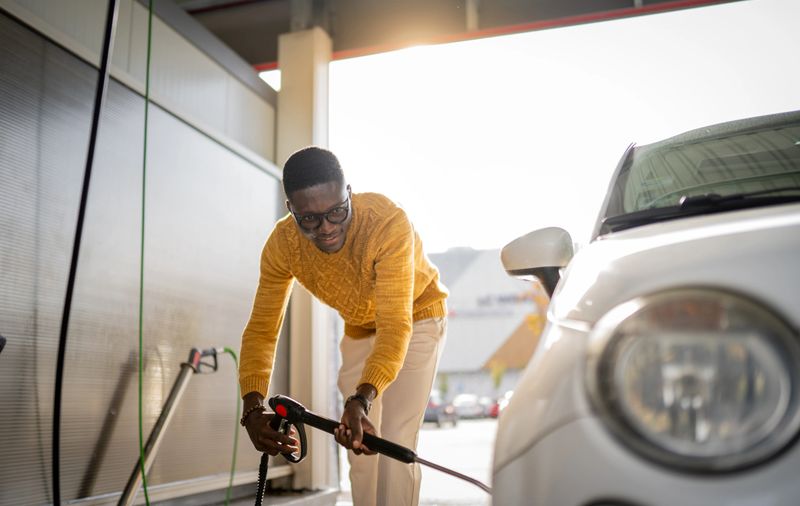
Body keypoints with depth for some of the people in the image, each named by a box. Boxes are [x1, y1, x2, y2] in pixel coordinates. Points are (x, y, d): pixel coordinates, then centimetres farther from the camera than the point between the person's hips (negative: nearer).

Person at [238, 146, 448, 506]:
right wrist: (253, 406, -38)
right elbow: (261, 329, -23)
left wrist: (361, 400, -56)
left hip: (416, 318, -4)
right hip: (359, 328, 4)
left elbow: (395, 326, -42)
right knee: (358, 445, 7)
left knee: (395, 443, -15)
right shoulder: (282, 244, -25)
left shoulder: (389, 223, -38)